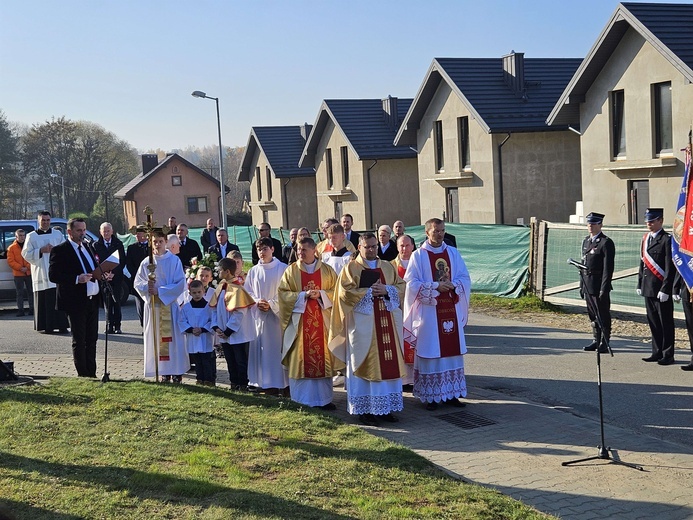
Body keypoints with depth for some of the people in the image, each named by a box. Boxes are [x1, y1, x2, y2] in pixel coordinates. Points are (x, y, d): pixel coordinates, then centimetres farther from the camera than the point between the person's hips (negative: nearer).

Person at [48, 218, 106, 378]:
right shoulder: (60, 250, -8)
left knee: (92, 339, 12)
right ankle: (83, 376, 7)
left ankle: (92, 374, 20)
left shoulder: (87, 247, 15)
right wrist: (77, 279, -24)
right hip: (76, 302, -7)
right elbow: (53, 276, -15)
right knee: (79, 341, 1)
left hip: (92, 300, 7)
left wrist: (104, 275, 3)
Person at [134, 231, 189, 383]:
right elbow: (137, 283, 6)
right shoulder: (146, 263, 5)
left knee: (173, 339, 0)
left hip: (170, 305, -2)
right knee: (156, 340, 4)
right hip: (152, 306, 3)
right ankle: (164, 373, 12)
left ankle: (177, 372, 8)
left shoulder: (174, 261, -3)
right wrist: (146, 286, -16)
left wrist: (160, 291, -16)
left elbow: (180, 284, -8)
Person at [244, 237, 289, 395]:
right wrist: (257, 302, -7)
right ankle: (268, 383, 9)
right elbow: (247, 292, 11)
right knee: (263, 348, 3)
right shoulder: (253, 271, 8)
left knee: (279, 346, -4)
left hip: (278, 314, -3)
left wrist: (271, 304, -13)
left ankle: (283, 382, 2)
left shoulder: (283, 268, -3)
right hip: (259, 315, 3)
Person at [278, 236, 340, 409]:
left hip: (321, 321, 1)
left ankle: (324, 398, 11)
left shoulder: (327, 270, 7)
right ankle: (301, 399, 7)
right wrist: (303, 295, -14)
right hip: (299, 321, -1)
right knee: (300, 359, -1)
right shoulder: (291, 270, 5)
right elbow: (283, 292, -1)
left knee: (323, 357, 2)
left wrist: (320, 294, -12)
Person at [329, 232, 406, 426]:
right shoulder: (351, 268, 1)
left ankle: (385, 407, 13)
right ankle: (364, 410, 5)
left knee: (388, 364, 4)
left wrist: (386, 290, -9)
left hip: (387, 322, 5)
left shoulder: (387, 267, 15)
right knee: (365, 365, -2)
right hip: (363, 324, -4)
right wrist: (369, 292, -14)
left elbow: (401, 286, 10)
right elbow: (345, 292, -9)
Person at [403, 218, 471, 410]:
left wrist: (452, 285, -13)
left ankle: (451, 392, 16)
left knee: (452, 350, 6)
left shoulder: (453, 253, 9)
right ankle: (430, 396, 6)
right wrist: (436, 286, -18)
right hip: (429, 310, -4)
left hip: (451, 309, 4)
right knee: (431, 351, -1)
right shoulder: (418, 255, -3)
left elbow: (465, 278, 8)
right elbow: (412, 283, -8)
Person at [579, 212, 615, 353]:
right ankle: (597, 340, 23)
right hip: (588, 286, 8)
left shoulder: (606, 242, -10)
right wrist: (582, 284, 16)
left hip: (599, 286, -8)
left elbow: (608, 267, -14)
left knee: (603, 315, -1)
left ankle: (604, 344, 5)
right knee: (592, 315, 14)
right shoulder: (586, 241, 15)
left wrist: (604, 288, -17)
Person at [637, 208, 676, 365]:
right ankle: (657, 352, 19)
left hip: (661, 289, -7)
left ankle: (668, 355, 7)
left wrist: (665, 289, -17)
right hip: (648, 288, 7)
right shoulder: (645, 238, 13)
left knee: (665, 322, 1)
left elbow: (670, 267, -14)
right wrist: (640, 284, 15)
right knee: (653, 321, 11)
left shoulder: (667, 240, -10)